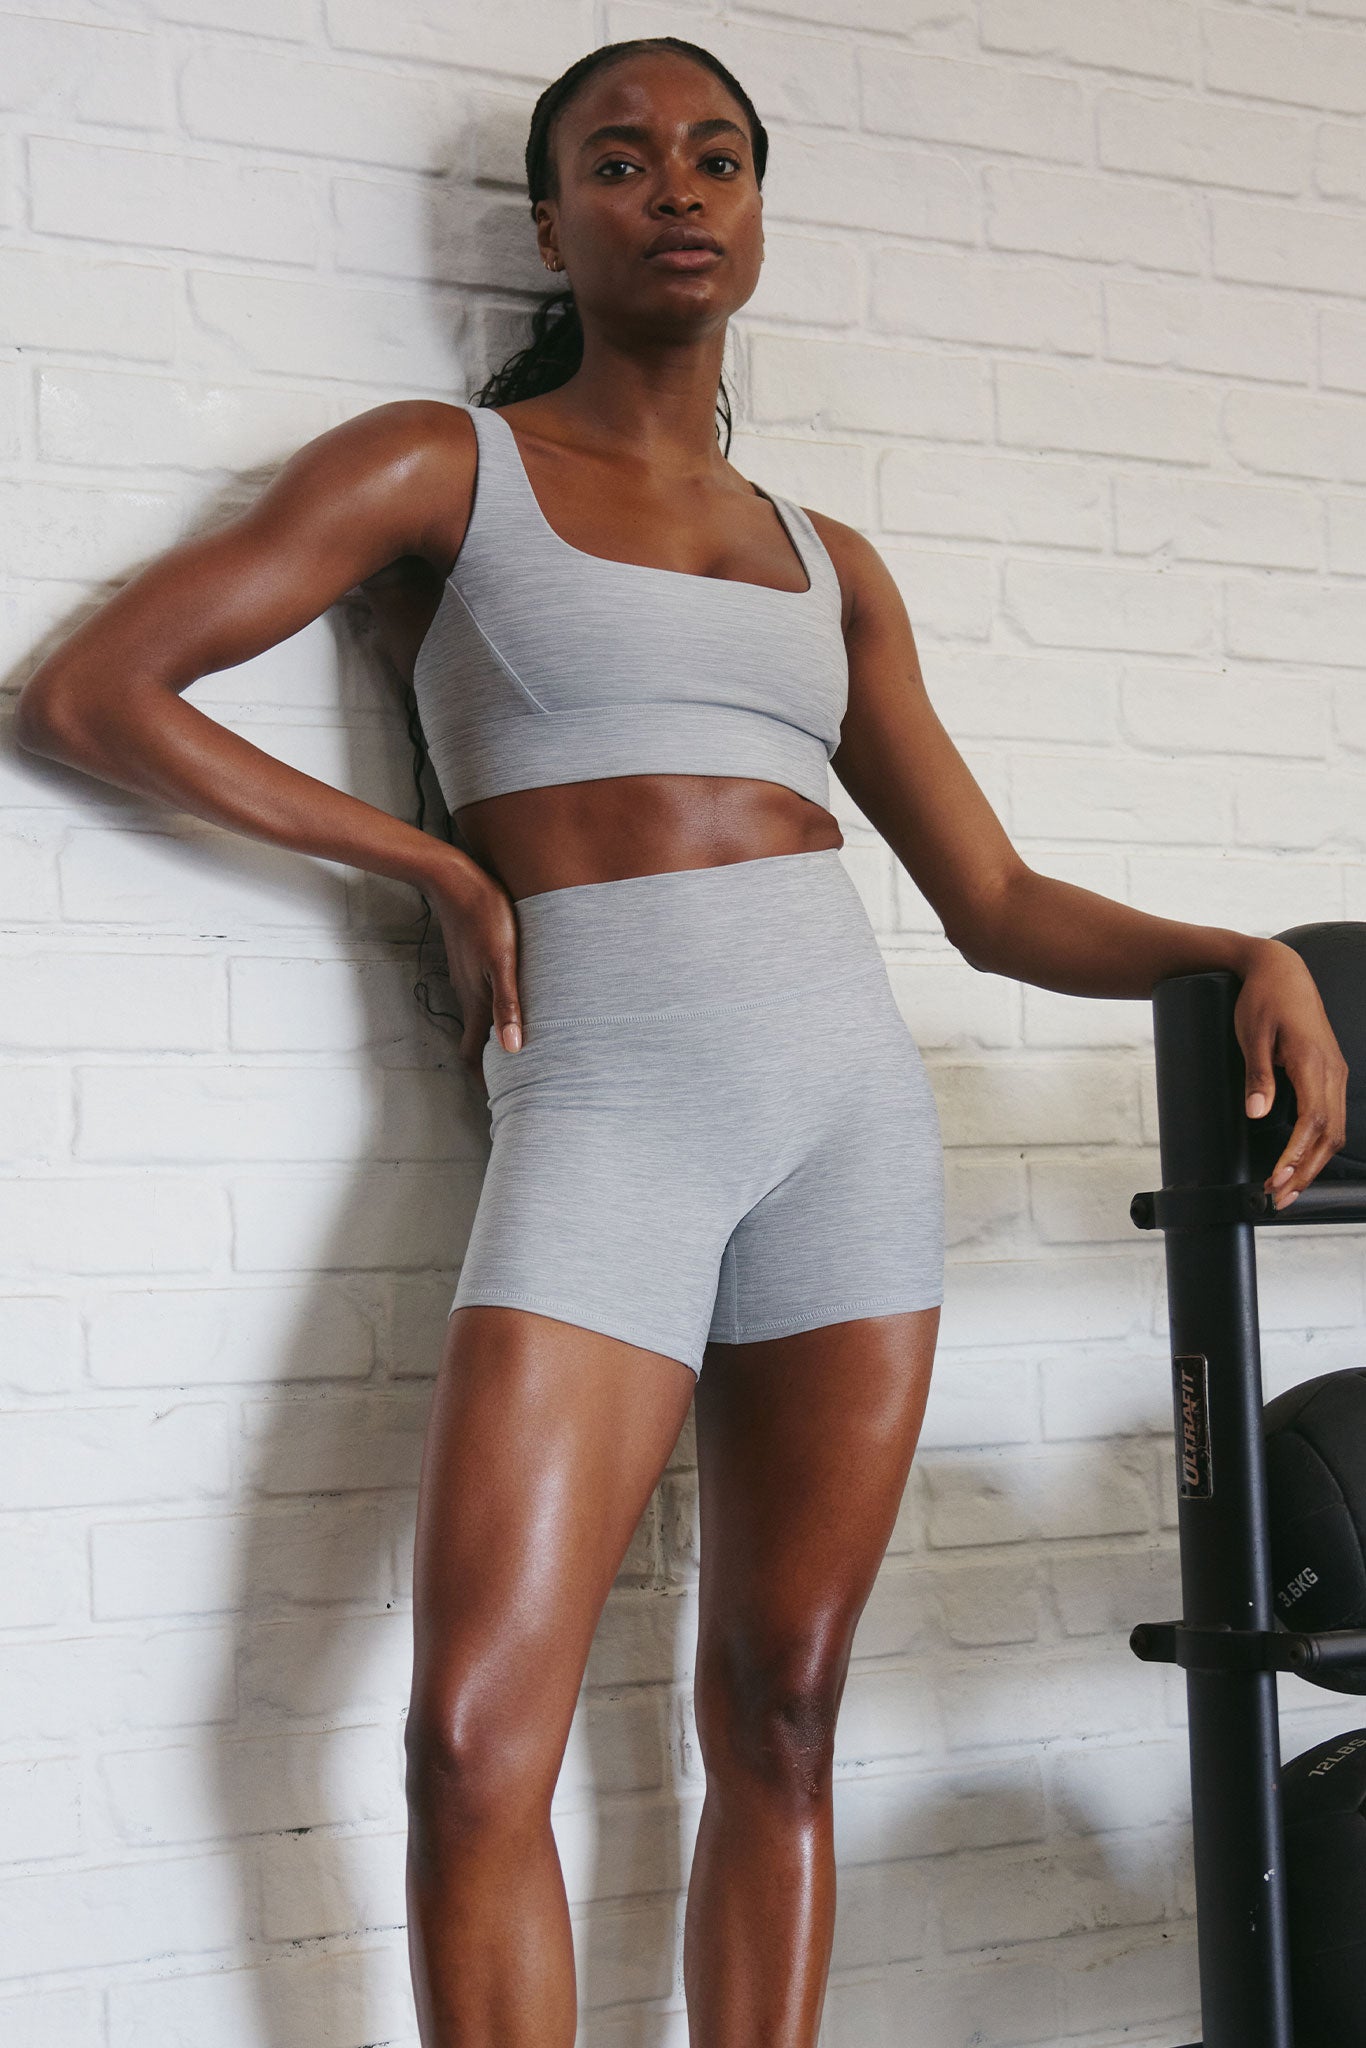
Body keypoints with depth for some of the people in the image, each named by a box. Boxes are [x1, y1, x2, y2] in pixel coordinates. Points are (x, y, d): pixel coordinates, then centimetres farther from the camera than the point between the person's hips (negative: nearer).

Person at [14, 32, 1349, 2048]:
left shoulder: (826, 562, 18)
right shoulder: (442, 466, 7)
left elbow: (996, 902, 17)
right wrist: (438, 864, -2)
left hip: (848, 1098, 4)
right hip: (599, 1109, -3)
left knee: (780, 1722, 6)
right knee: (475, 1740, -11)